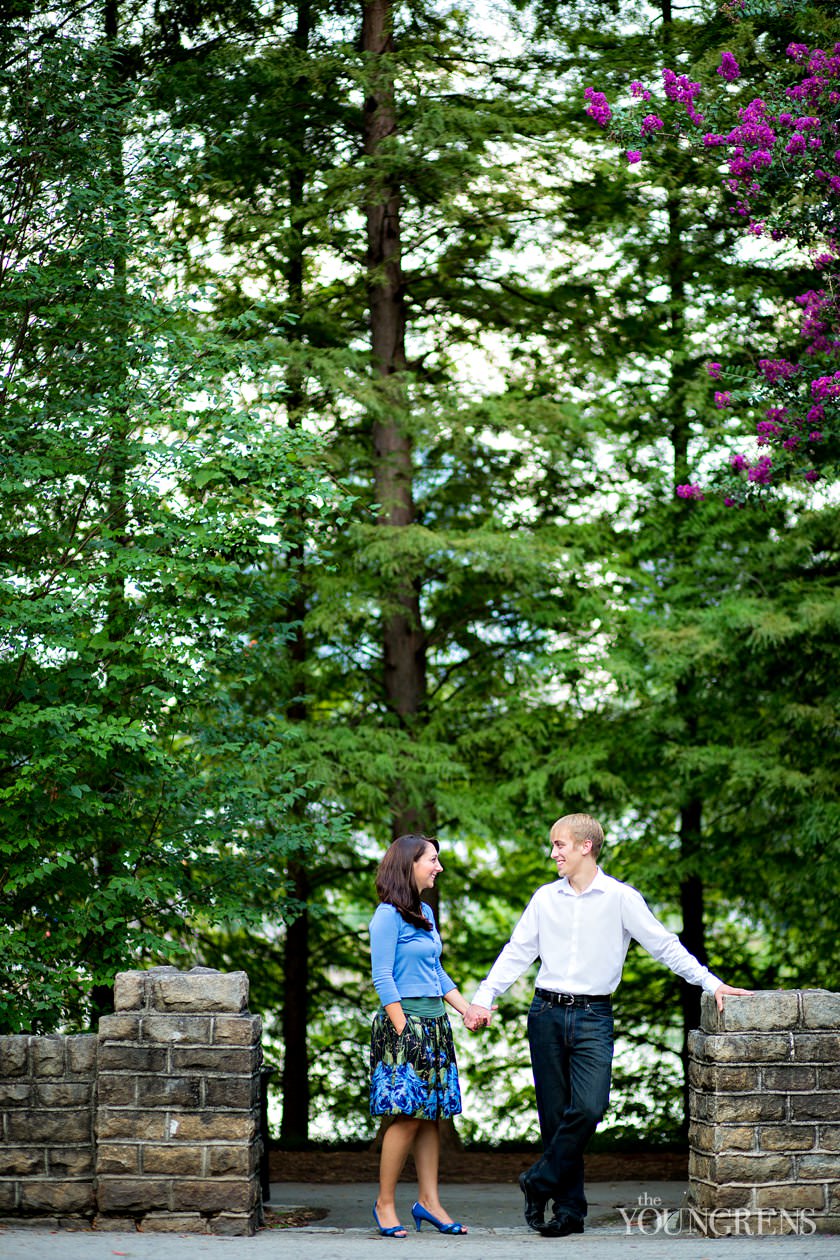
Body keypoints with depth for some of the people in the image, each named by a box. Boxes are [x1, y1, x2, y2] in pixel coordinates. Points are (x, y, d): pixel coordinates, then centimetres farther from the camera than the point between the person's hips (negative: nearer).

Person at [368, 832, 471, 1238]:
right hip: (404, 1022, -8)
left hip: (435, 1022, 8)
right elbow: (382, 978, -13)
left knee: (432, 1115, 7)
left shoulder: (425, 912, 16)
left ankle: (429, 1200, 11)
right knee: (408, 1116, -8)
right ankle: (385, 1203, 2)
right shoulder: (388, 915, -10)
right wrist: (404, 1032, -16)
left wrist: (468, 1009, 13)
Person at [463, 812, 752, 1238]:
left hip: (593, 1016, -3)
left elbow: (664, 945, 0)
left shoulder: (620, 897, -2)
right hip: (547, 1014, 3)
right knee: (555, 1114, 2)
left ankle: (540, 1182, -1)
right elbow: (517, 952, 12)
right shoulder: (545, 898, 8)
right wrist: (484, 998, 5)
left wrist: (710, 982, -6)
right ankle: (569, 1209, 9)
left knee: (589, 1108, -18)